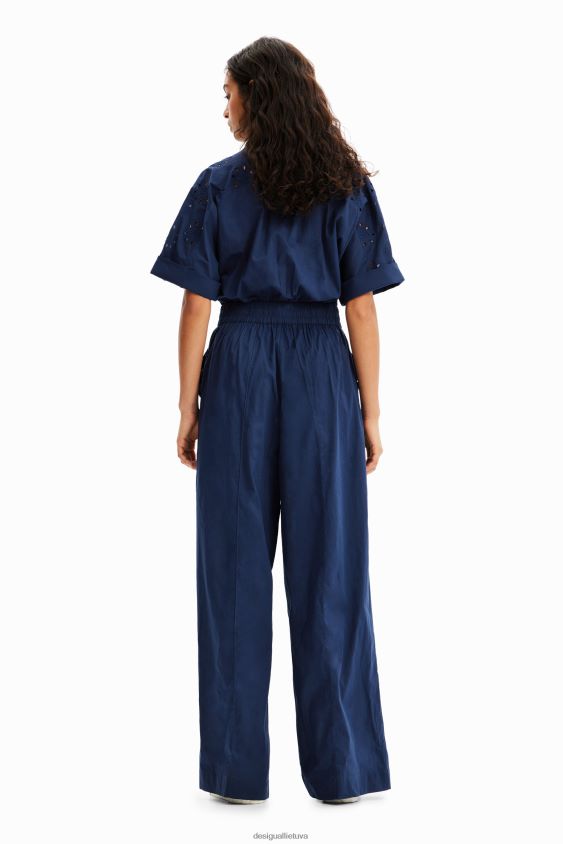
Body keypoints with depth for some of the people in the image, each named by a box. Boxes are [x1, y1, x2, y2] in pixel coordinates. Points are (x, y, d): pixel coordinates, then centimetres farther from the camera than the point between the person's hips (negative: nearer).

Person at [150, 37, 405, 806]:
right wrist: (370, 410, 4)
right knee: (329, 569, 5)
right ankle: (341, 765, 11)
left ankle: (238, 767, 11)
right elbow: (361, 309, -2)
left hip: (238, 374, 0)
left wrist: (189, 406, 4)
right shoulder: (347, 186, 1)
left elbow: (198, 305, -3)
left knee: (237, 569, 6)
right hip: (323, 377, 1)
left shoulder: (218, 186, -2)